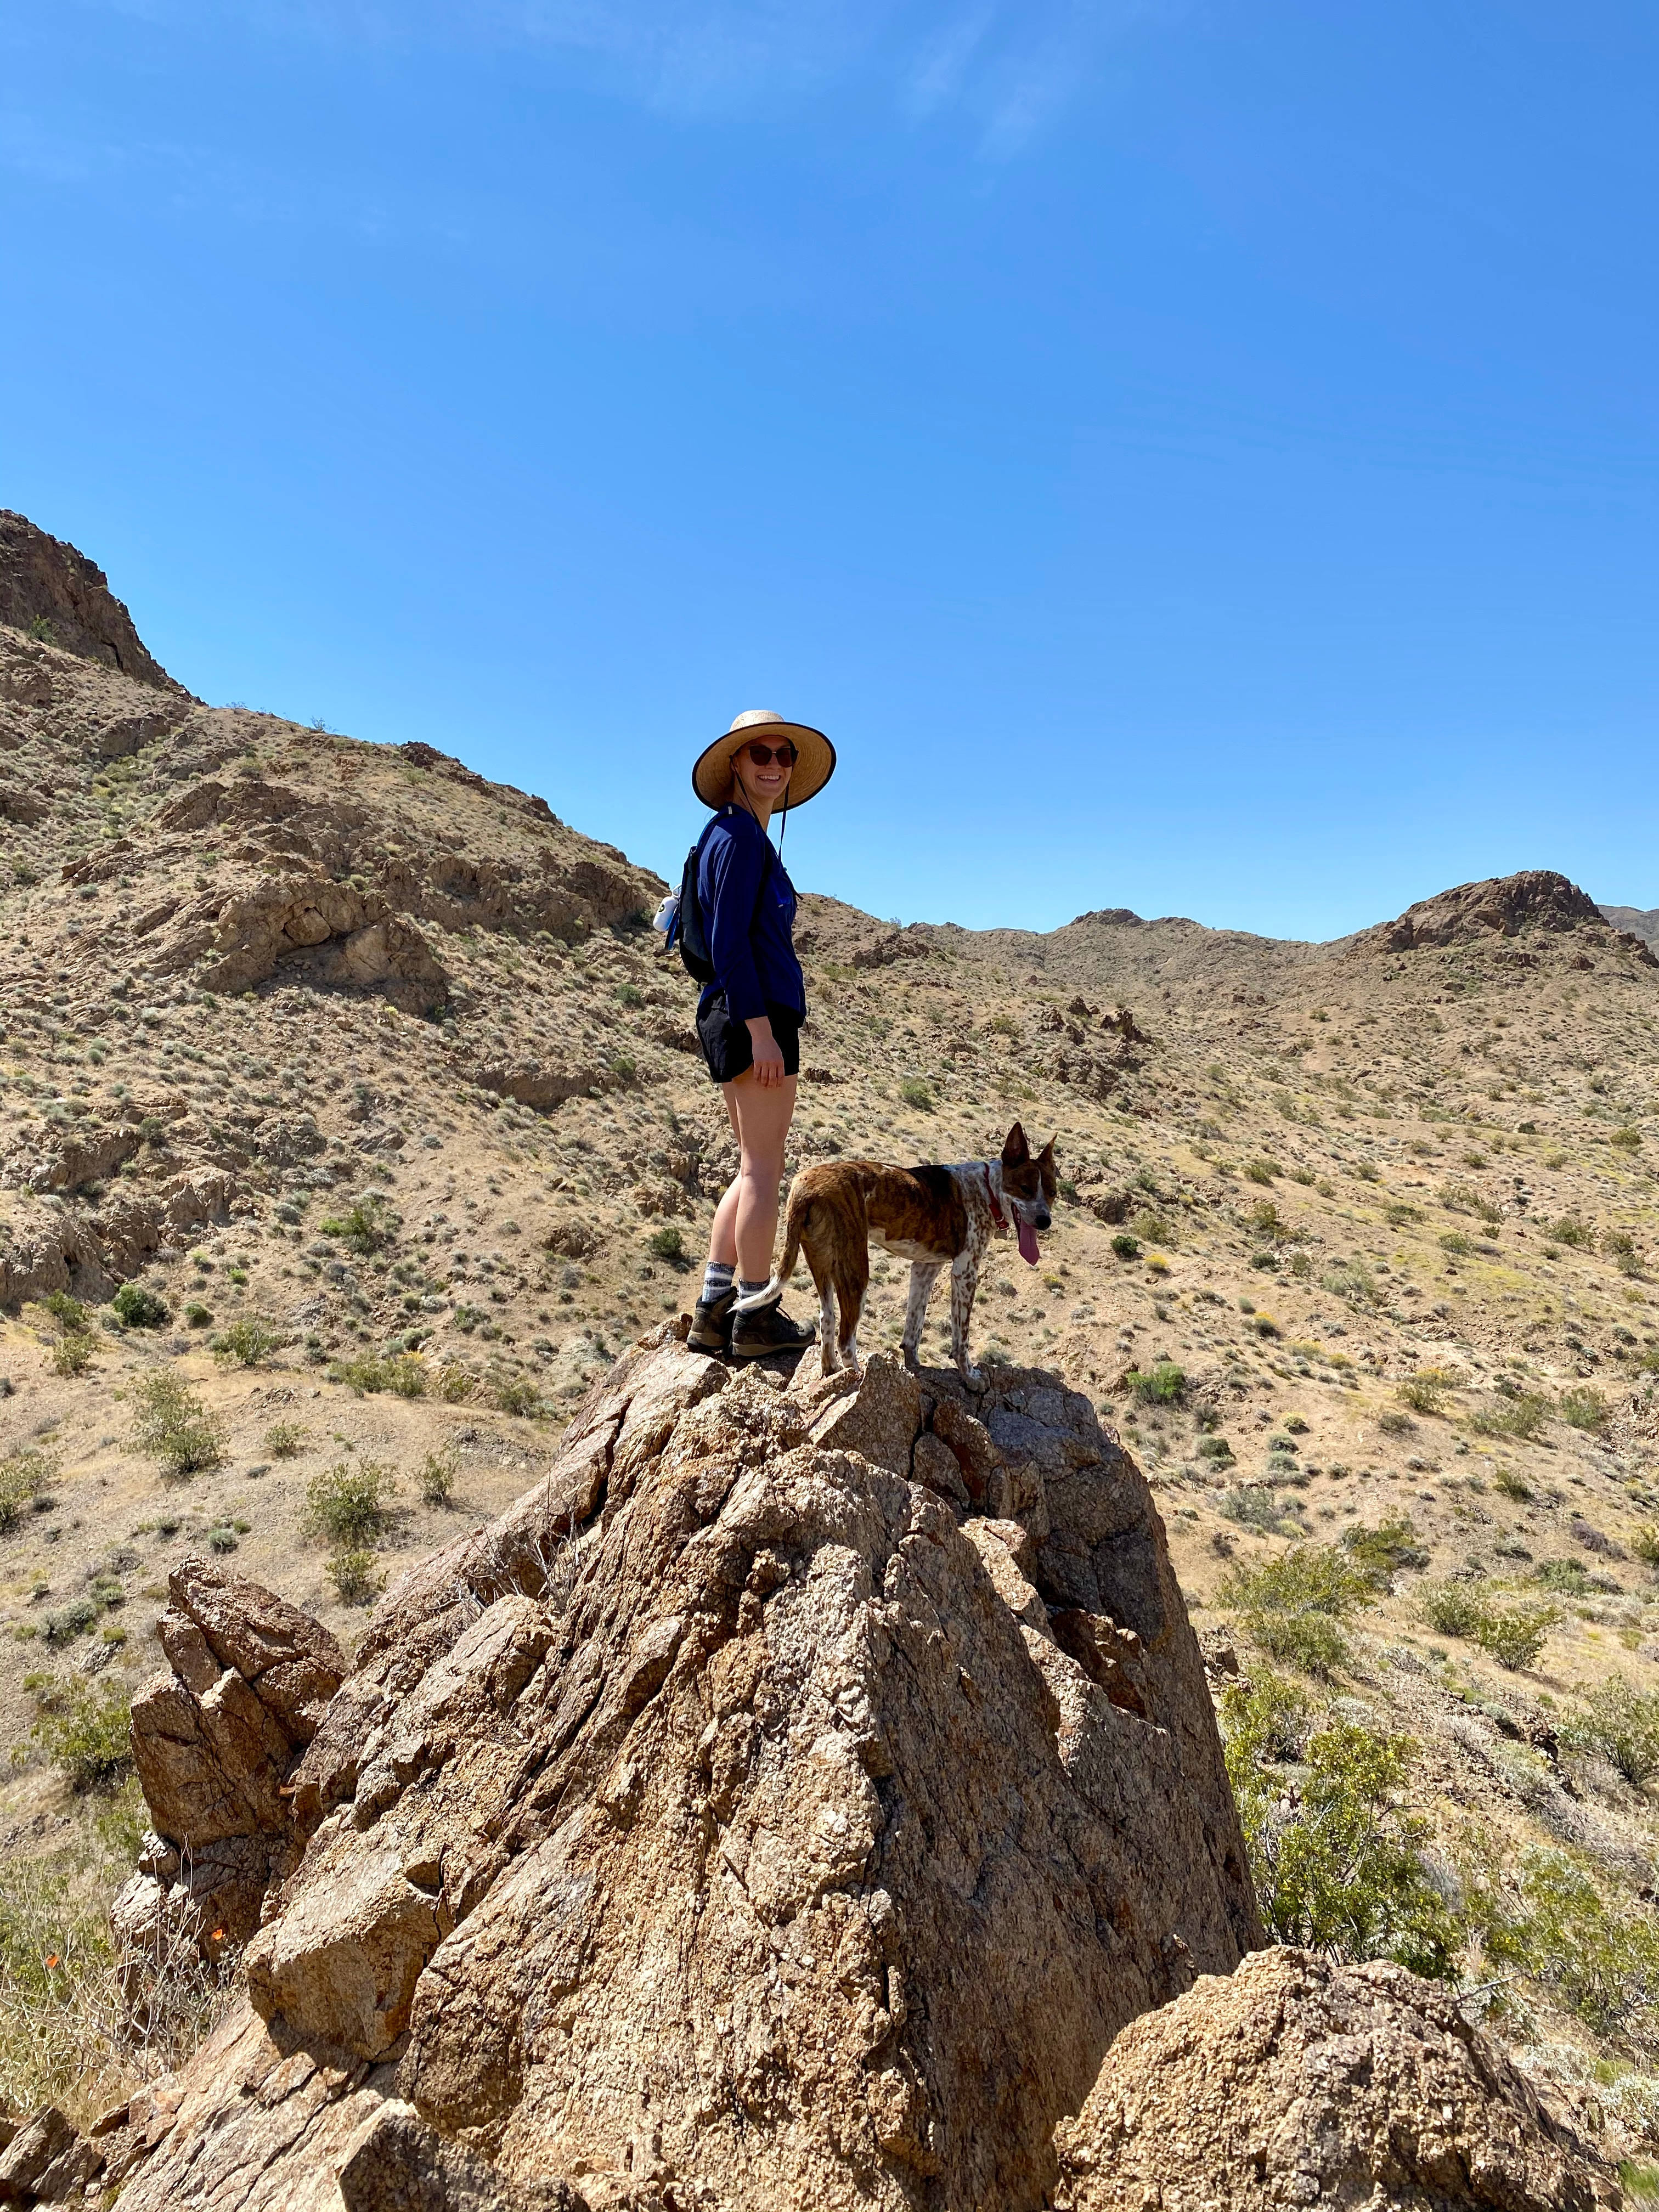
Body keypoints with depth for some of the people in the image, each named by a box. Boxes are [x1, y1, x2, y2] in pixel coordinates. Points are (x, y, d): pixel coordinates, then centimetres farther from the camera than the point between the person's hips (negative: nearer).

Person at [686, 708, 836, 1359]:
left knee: (756, 1166, 14)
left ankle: (713, 1310, 17)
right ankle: (755, 1316, 6)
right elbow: (728, 941, -17)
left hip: (739, 1019, 10)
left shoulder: (747, 838, 20)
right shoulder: (741, 835, -9)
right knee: (763, 1166, -3)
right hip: (755, 1014, -10)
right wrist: (761, 1029, -21)